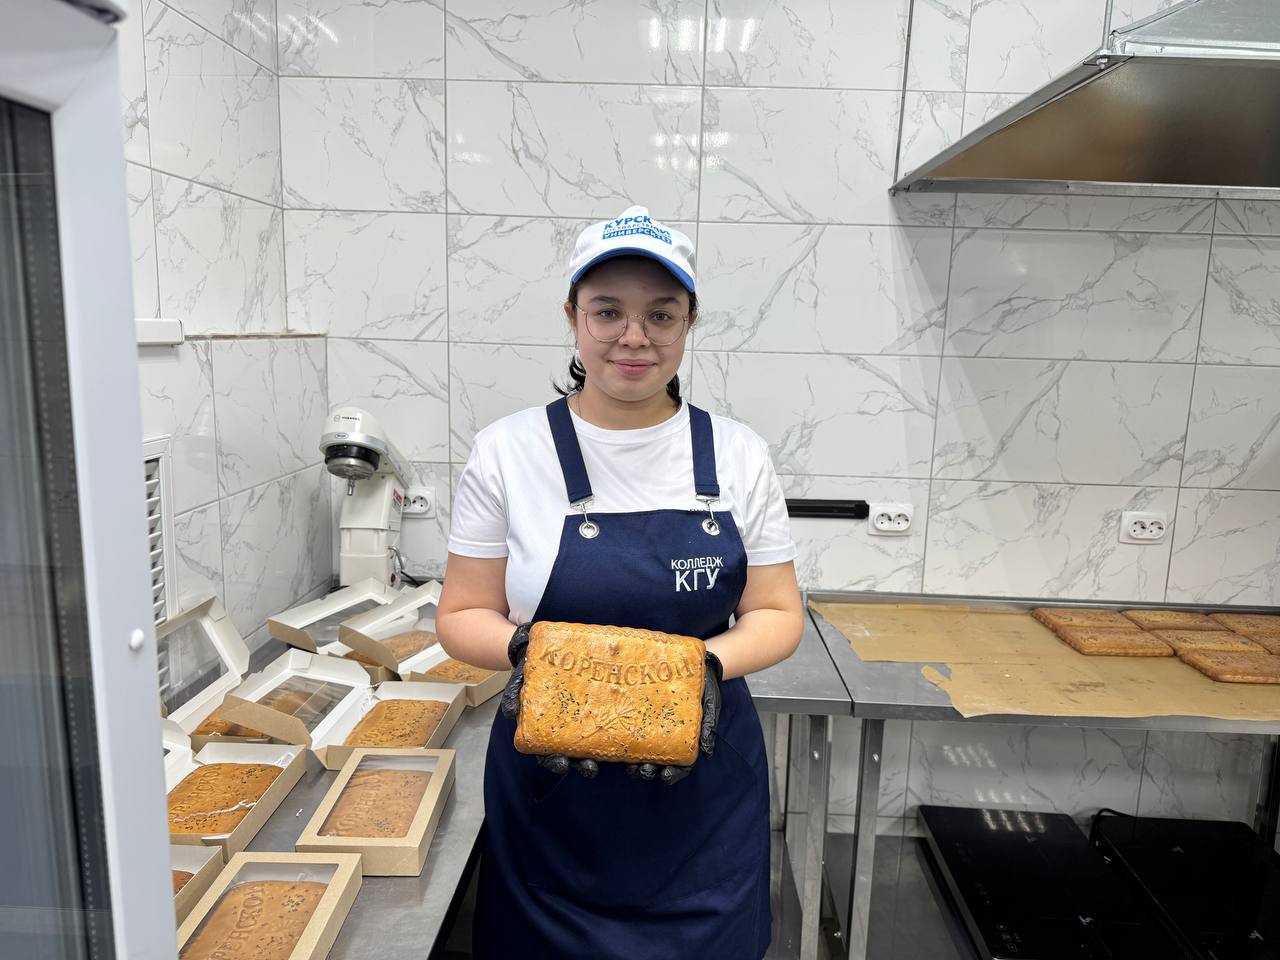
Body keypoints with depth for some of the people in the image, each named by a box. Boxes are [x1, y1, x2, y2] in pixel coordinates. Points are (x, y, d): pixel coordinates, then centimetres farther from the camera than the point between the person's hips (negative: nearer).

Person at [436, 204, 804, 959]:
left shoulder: (738, 455, -4)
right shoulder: (508, 451, -8)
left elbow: (778, 614, 1)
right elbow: (464, 616, -1)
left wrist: (709, 663, -18)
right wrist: (527, 651, -21)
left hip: (704, 793, 2)